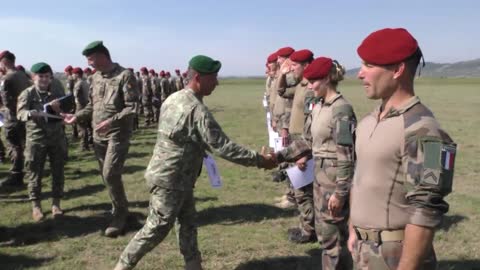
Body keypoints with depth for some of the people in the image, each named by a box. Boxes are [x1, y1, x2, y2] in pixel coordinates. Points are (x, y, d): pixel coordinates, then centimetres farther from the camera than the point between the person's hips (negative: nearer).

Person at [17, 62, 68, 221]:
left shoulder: (59, 94, 5)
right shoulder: (27, 93, -2)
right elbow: (20, 113, -14)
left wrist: (59, 110, -19)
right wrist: (31, 114, -36)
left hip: (57, 137, 2)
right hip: (36, 138, -2)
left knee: (57, 172, 7)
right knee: (34, 173, 3)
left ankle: (56, 203, 20)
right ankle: (36, 205, 16)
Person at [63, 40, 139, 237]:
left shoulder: (125, 76, -12)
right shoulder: (96, 77, 10)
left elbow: (133, 107, -17)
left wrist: (111, 121, -24)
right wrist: (77, 116, 4)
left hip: (118, 134, -7)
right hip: (98, 135, 7)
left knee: (110, 174, -12)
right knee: (106, 175, 11)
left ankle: (119, 214, 6)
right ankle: (122, 210, 28)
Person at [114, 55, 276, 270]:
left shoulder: (174, 98, 5)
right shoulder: (197, 109, -24)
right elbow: (223, 147, -26)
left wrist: (199, 148, 15)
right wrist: (259, 160, -19)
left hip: (173, 176, 10)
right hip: (170, 179, -10)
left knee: (187, 222, 16)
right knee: (156, 229, 4)